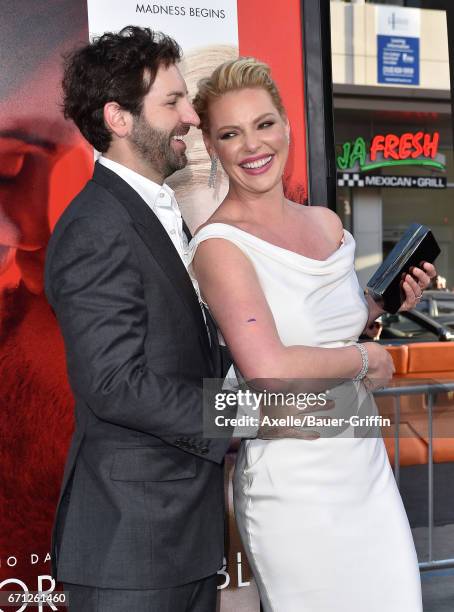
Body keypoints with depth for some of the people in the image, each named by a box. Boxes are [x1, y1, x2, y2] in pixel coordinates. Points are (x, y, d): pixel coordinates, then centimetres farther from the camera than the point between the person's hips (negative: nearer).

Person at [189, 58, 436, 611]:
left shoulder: (326, 223, 6)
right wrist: (365, 358, -14)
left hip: (366, 461, 7)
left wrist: (385, 305, 3)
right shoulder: (220, 245, -15)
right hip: (294, 479, -7)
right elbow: (269, 369, -28)